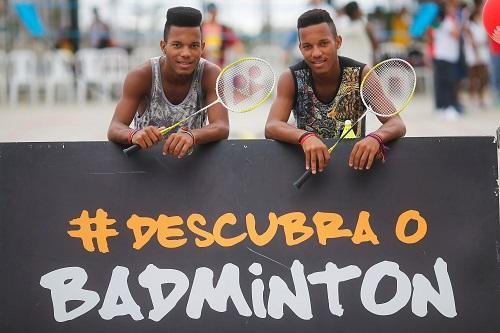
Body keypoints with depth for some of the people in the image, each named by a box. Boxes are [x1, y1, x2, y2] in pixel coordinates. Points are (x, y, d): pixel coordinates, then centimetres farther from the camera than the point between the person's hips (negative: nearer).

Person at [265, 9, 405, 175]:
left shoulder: (361, 74, -10)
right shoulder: (291, 79, -9)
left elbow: (397, 124, -18)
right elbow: (271, 128, -23)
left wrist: (375, 138, -43)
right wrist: (305, 137, -45)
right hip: (309, 163, -1)